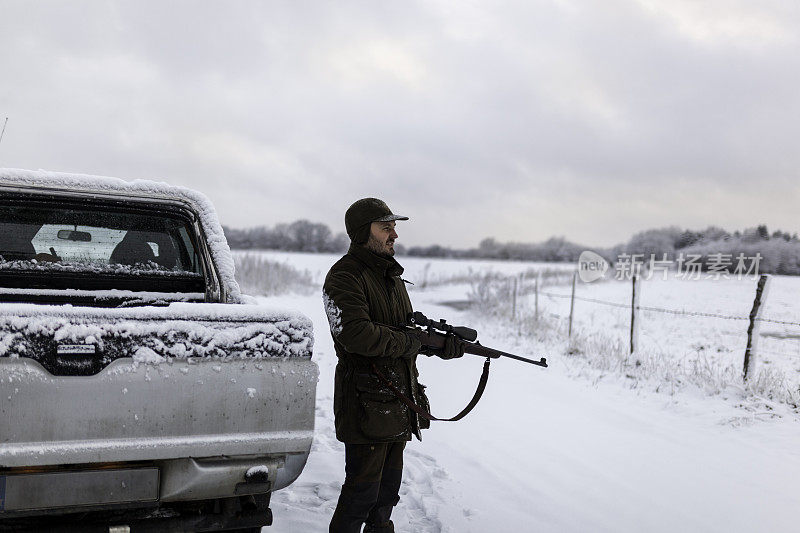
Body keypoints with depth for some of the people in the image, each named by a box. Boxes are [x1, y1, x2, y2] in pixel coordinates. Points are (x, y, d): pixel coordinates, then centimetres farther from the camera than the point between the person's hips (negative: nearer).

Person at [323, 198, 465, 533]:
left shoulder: (392, 275, 15)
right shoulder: (345, 276, -14)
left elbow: (411, 330, 20)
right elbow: (357, 335, -28)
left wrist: (442, 345, 0)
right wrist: (408, 342, -17)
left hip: (399, 401, 9)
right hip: (366, 403, -8)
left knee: (389, 485, 19)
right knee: (363, 489, -3)